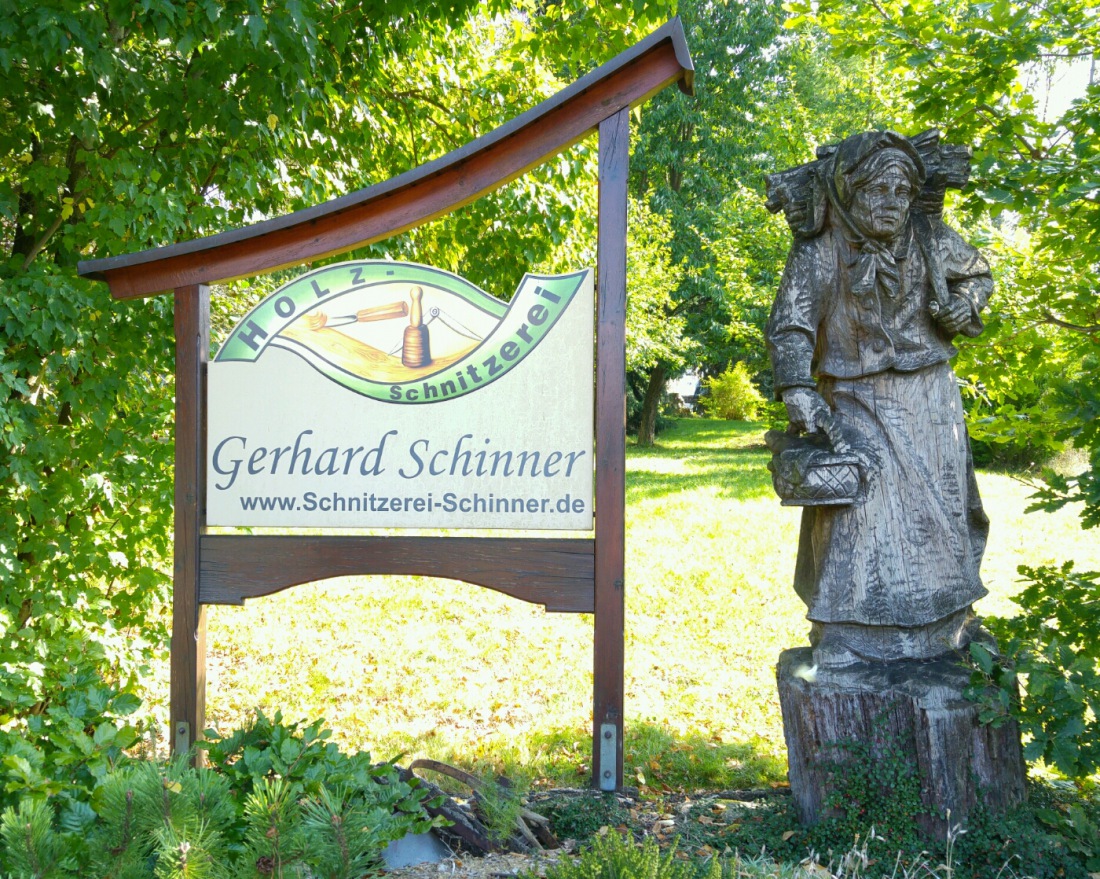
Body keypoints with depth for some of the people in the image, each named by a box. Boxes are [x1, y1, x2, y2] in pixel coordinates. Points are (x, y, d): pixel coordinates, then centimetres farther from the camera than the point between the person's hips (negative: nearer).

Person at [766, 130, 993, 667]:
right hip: (860, 403, -4)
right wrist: (799, 394, -30)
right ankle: (846, 643, -9)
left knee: (939, 510, 9)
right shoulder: (820, 252, -12)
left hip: (929, 401, 4)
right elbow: (790, 327, -17)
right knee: (859, 510, -14)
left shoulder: (929, 237, 1)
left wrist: (964, 306, -4)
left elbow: (977, 272, 19)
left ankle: (948, 626, 24)